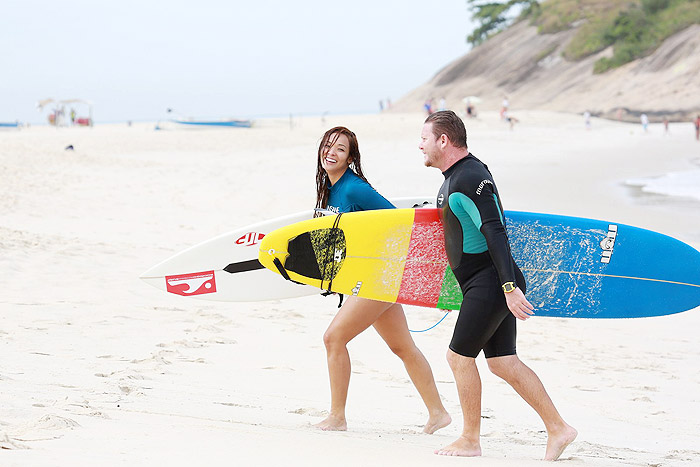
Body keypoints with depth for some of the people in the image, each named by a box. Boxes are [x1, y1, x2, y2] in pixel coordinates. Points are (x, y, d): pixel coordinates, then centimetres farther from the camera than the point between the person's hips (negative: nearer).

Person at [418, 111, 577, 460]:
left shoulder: (470, 177, -18)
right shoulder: (455, 175, 13)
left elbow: (495, 233, -24)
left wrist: (509, 287, -27)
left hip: (490, 283, -10)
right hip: (489, 284, 10)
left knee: (459, 355, -3)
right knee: (502, 361, 10)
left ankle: (470, 441, 7)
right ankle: (558, 429, 12)